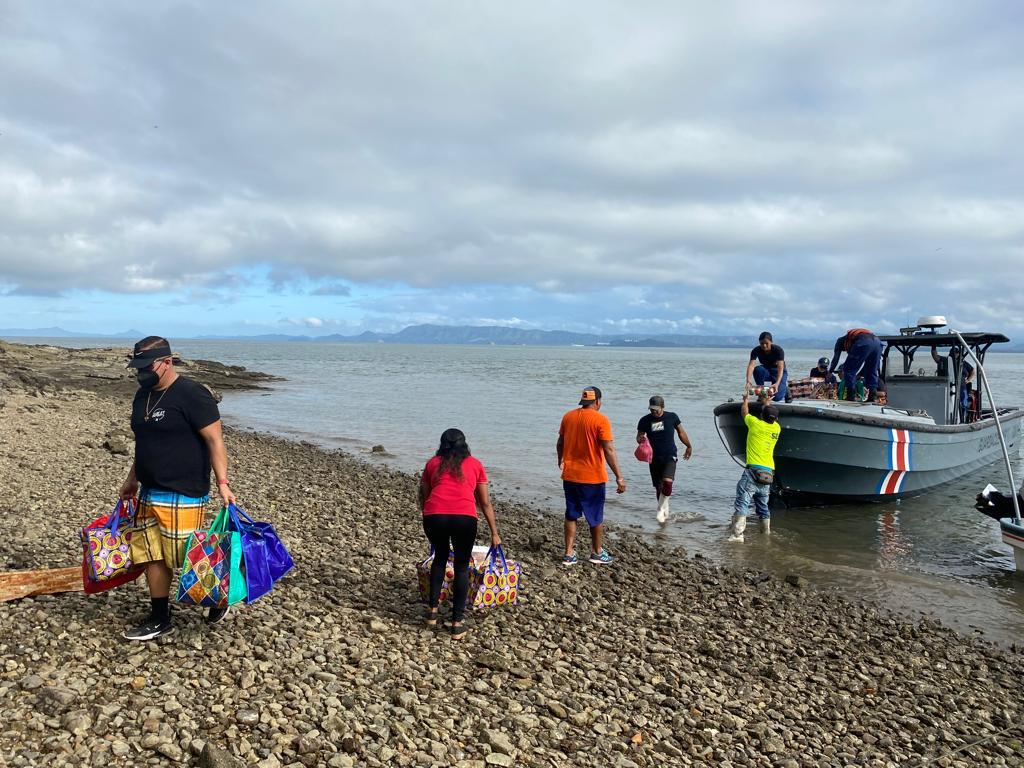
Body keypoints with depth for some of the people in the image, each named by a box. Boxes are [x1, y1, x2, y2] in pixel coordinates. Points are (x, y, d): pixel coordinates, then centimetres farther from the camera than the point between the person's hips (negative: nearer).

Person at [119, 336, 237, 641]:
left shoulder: (192, 394, -14)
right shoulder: (142, 396, 13)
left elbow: (214, 440, -16)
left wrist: (222, 483, -22)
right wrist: (133, 479, 28)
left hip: (182, 495, -8)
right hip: (149, 493, 8)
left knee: (186, 556, -4)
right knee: (152, 555, 10)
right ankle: (159, 619, 21)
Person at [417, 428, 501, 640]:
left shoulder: (433, 463, 24)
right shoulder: (475, 464, 22)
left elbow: (423, 497, 25)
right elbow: (485, 503, 22)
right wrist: (494, 533, 28)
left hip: (434, 515, 1)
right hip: (464, 517, -1)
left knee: (440, 557, 28)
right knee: (462, 566, 18)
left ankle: (432, 611, 30)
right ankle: (458, 622, 14)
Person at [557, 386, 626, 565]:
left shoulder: (568, 417, 3)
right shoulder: (600, 419, -13)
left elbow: (560, 443, 14)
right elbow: (609, 450, -18)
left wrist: (560, 460, 34)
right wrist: (619, 477, -16)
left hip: (569, 475, 5)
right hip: (593, 477, -4)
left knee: (571, 515, 13)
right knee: (596, 517, 12)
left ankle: (569, 554, 15)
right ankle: (597, 553, 24)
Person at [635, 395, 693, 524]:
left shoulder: (672, 417, -3)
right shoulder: (645, 421, -2)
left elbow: (681, 432, 11)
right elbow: (639, 437, 2)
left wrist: (689, 446, 22)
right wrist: (640, 439, -23)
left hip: (670, 456, -2)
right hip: (654, 458, 2)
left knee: (667, 482, -23)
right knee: (658, 487, 9)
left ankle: (660, 509, -6)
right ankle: (665, 513, 25)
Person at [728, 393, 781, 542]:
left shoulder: (756, 424, -3)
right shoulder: (777, 428, 11)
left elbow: (744, 412, 17)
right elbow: (771, 416, 34)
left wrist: (746, 400, 38)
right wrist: (766, 403, 52)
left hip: (753, 470, -6)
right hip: (768, 473, 6)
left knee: (742, 503, -14)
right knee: (763, 506, 19)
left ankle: (737, 534, -25)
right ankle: (766, 533, 27)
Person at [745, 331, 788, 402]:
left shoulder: (778, 350, -27)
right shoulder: (756, 350, -21)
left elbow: (780, 367, -38)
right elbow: (751, 365, -34)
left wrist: (777, 383, -55)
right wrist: (748, 381, -52)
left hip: (778, 373, -3)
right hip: (766, 371, 3)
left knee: (777, 397, -23)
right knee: (757, 369, -33)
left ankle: (784, 389, 13)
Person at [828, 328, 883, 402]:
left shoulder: (841, 340, 30)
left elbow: (836, 358, 24)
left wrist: (830, 372, 34)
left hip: (863, 343, -6)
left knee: (849, 370, 5)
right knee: (872, 372, 18)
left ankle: (851, 397, 1)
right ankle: (871, 398, 14)